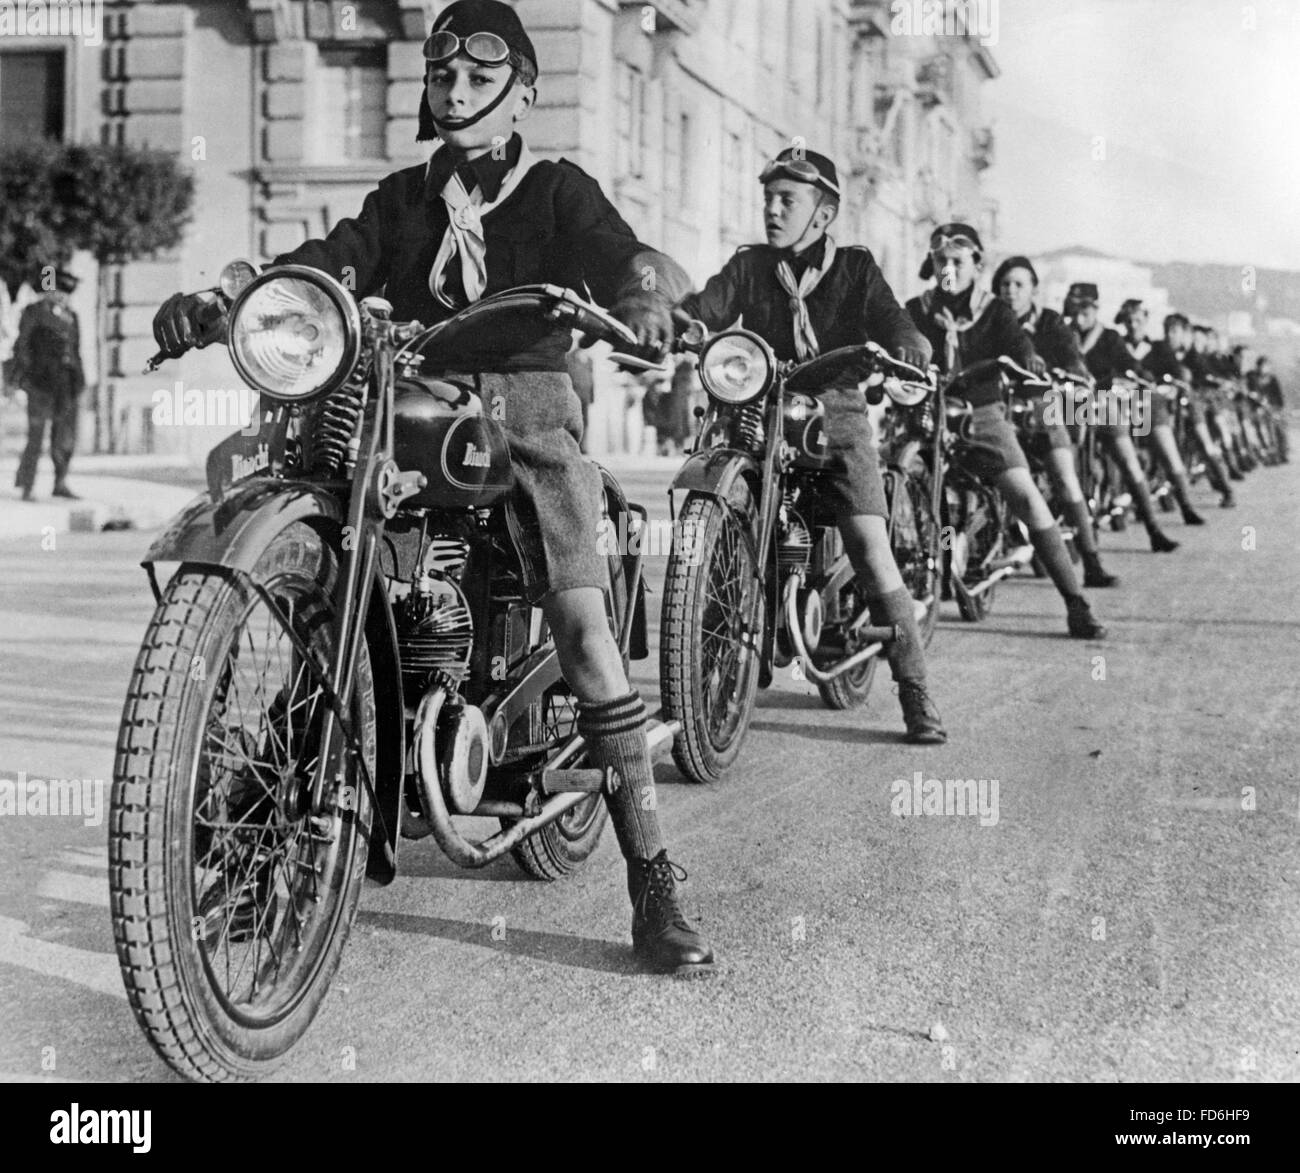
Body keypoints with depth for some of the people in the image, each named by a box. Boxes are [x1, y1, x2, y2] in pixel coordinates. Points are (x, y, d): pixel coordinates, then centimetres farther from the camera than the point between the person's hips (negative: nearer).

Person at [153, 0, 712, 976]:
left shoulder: (556, 190, 11)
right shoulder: (403, 198, 21)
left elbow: (624, 257, -7)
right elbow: (326, 263, 4)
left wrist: (644, 287, -33)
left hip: (527, 407, -3)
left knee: (582, 618, -18)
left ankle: (654, 884, -19)